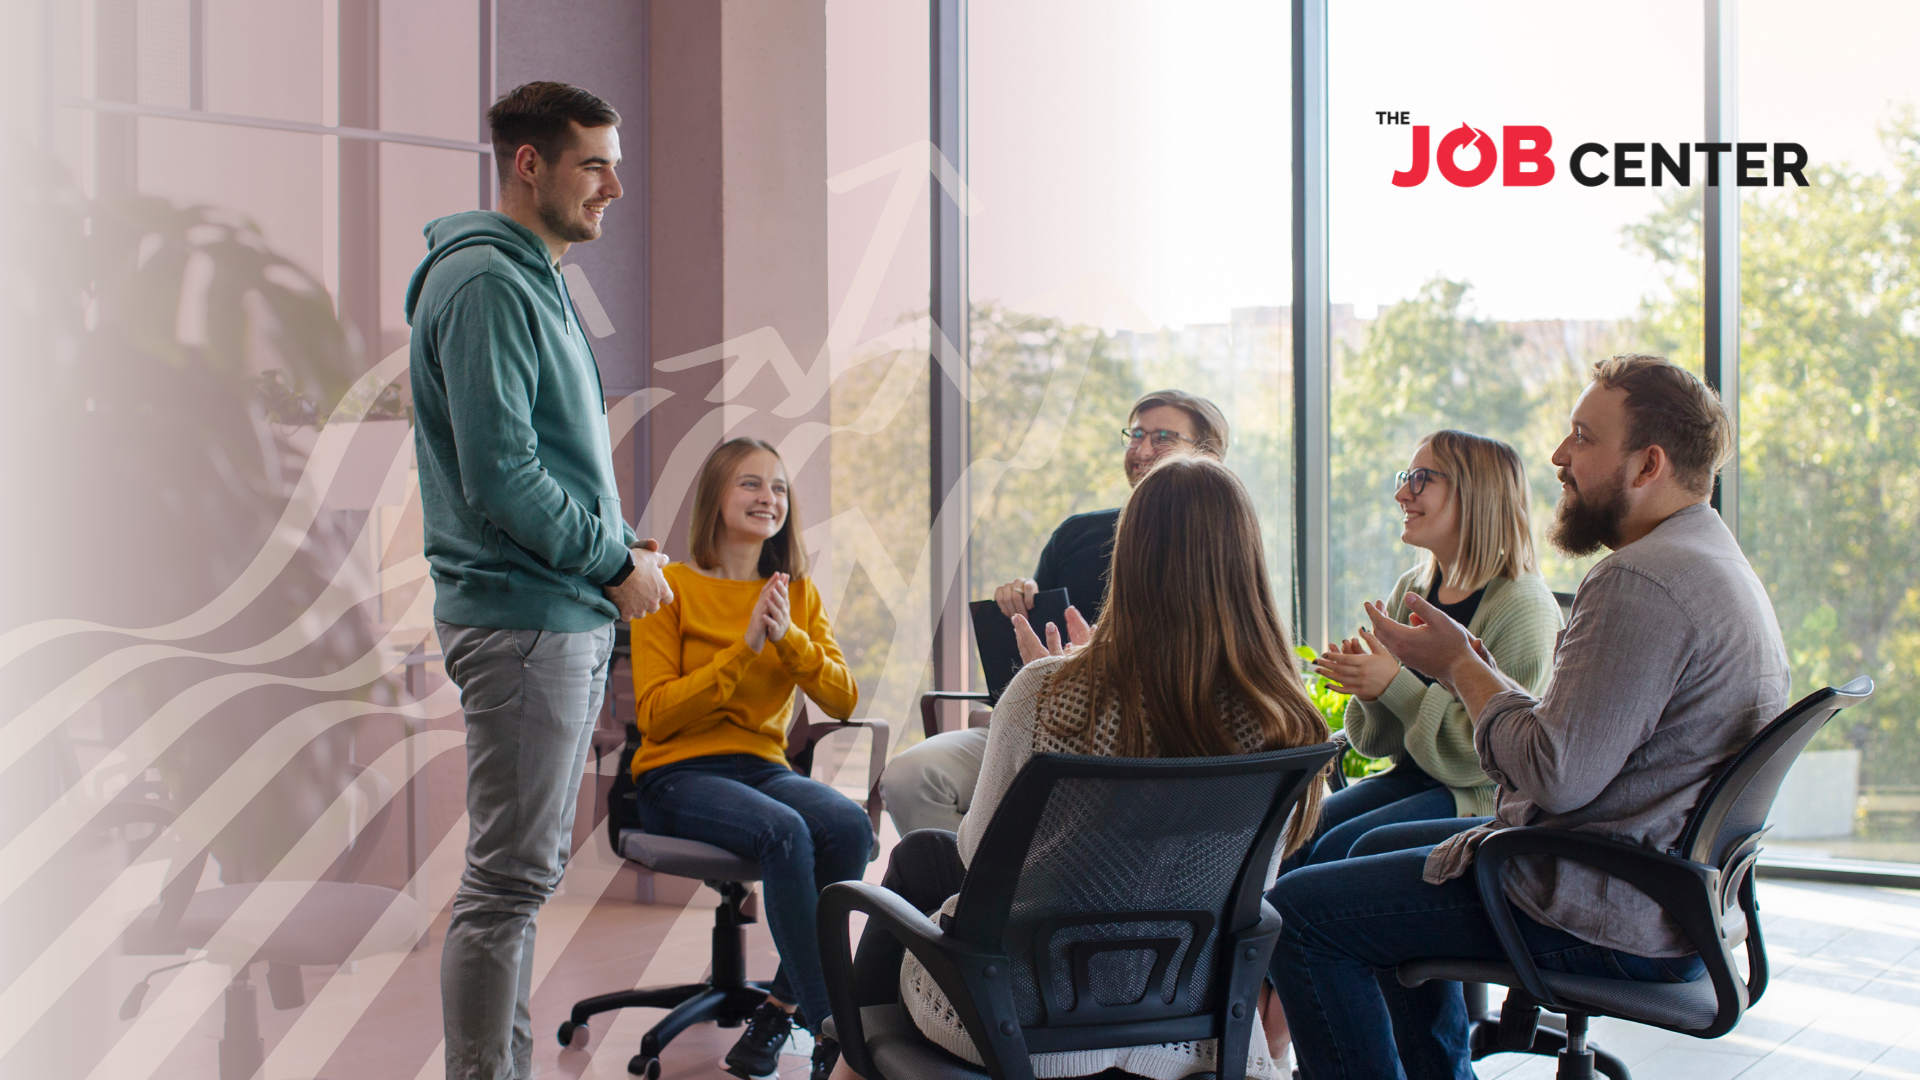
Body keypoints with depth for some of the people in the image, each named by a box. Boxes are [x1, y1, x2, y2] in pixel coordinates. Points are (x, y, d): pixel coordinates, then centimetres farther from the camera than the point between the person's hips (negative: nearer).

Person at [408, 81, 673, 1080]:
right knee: (509, 877, -7)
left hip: (568, 616, 10)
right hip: (521, 614, -10)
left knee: (526, 868, 15)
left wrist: (616, 544, 9)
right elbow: (500, 475, -21)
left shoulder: (532, 280, 17)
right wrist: (614, 561, -13)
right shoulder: (485, 283, -14)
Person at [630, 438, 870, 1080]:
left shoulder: (798, 593, 14)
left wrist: (789, 638, -13)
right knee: (785, 832, -34)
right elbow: (656, 715, -10)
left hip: (764, 767, 5)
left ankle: (779, 1009, -16)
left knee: (849, 826, -28)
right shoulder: (672, 588, -1)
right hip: (678, 777, -5)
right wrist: (746, 649, -15)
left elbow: (843, 702, 3)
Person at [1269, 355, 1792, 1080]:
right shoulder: (1714, 561, 13)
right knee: (1378, 849, 31)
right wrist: (1471, 668, 5)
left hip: (1603, 918, -11)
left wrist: (1461, 665, -12)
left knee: (1299, 911, -10)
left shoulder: (1639, 583, -23)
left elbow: (1557, 776, -26)